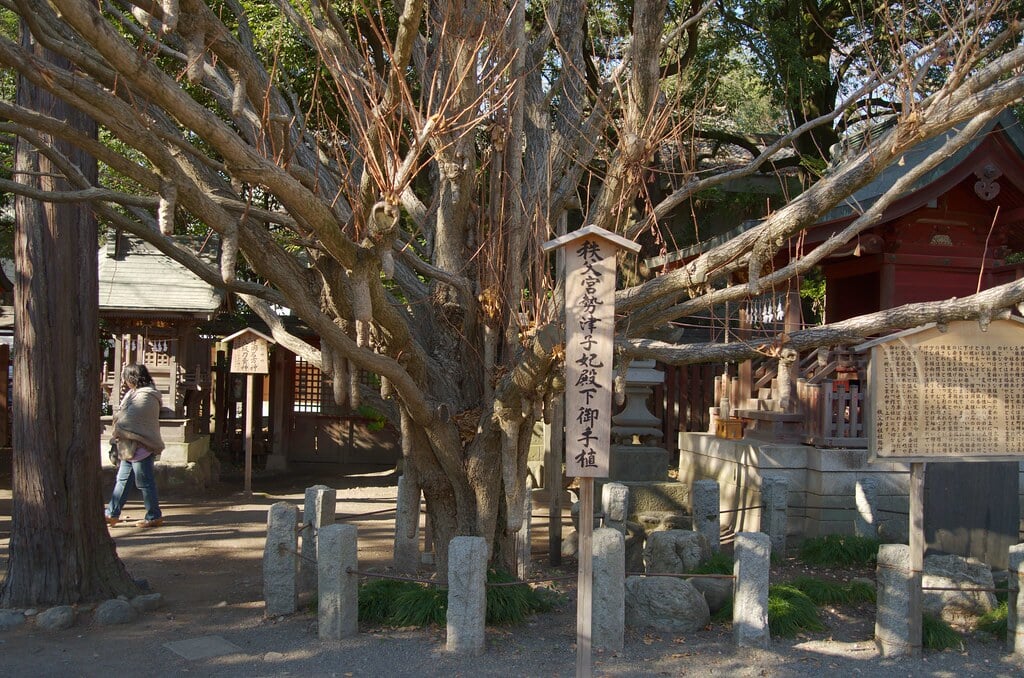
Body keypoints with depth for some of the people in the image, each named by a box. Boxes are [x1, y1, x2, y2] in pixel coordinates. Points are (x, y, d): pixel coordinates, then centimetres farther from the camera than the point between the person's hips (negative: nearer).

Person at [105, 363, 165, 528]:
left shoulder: (145, 397, -18)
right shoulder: (135, 393, 15)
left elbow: (128, 420, -18)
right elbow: (122, 414, 18)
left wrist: (116, 432, -4)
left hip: (141, 447, -11)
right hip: (132, 447, 11)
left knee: (145, 483, -3)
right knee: (122, 480, 13)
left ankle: (154, 517, 6)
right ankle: (112, 514, 20)